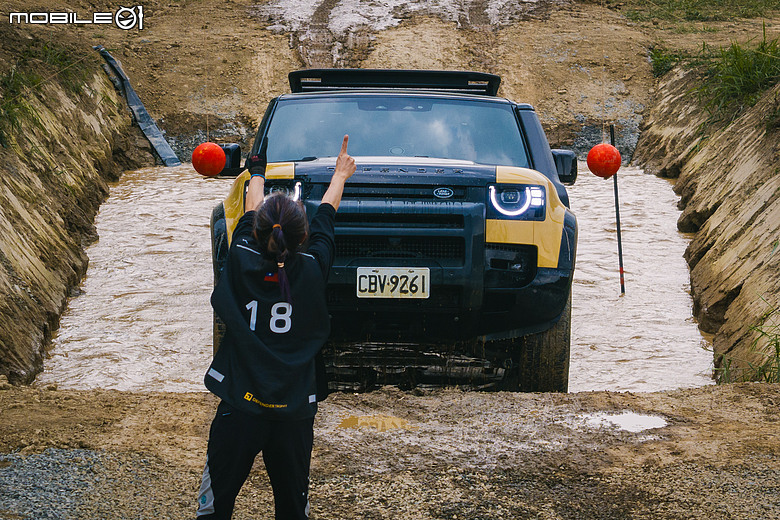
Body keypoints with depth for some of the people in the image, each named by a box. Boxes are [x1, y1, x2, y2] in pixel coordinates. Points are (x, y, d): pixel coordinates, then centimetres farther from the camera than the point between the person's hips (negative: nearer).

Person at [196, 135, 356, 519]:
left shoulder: (241, 262, -6)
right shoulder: (311, 272, -5)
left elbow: (250, 214, 15)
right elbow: (326, 215, 13)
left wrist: (257, 172, 36)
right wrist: (340, 173, 32)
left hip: (239, 408, -1)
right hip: (294, 415, 1)